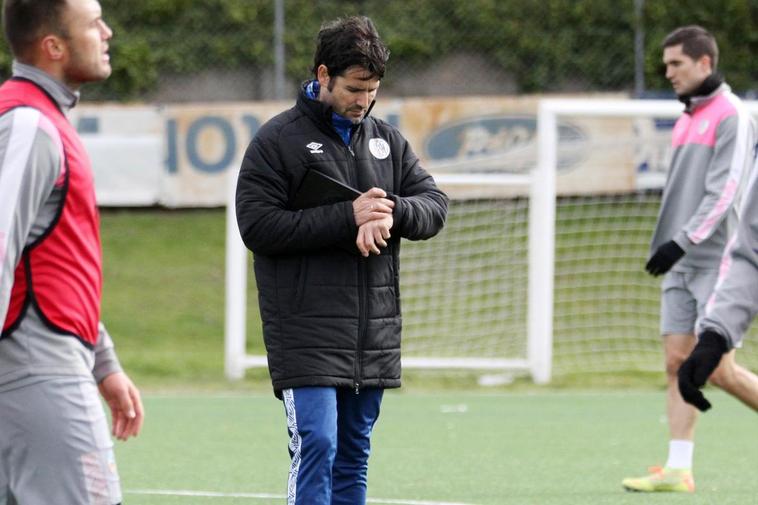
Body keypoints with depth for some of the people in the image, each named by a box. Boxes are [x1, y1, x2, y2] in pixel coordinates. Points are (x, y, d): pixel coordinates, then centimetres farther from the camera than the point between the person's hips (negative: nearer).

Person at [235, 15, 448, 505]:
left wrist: (393, 212, -15)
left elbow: (435, 205, 9)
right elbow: (257, 225, -11)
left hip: (375, 333, 6)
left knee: (354, 456, 10)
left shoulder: (388, 140, 13)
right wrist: (346, 218, -18)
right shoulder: (277, 140, -4)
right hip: (306, 336, -6)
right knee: (316, 447, -15)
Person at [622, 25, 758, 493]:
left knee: (719, 368, -10)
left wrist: (683, 240, -23)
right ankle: (678, 470, -4)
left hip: (718, 261, -8)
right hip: (682, 263, 8)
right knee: (678, 362, -1)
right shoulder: (686, 120, 16)